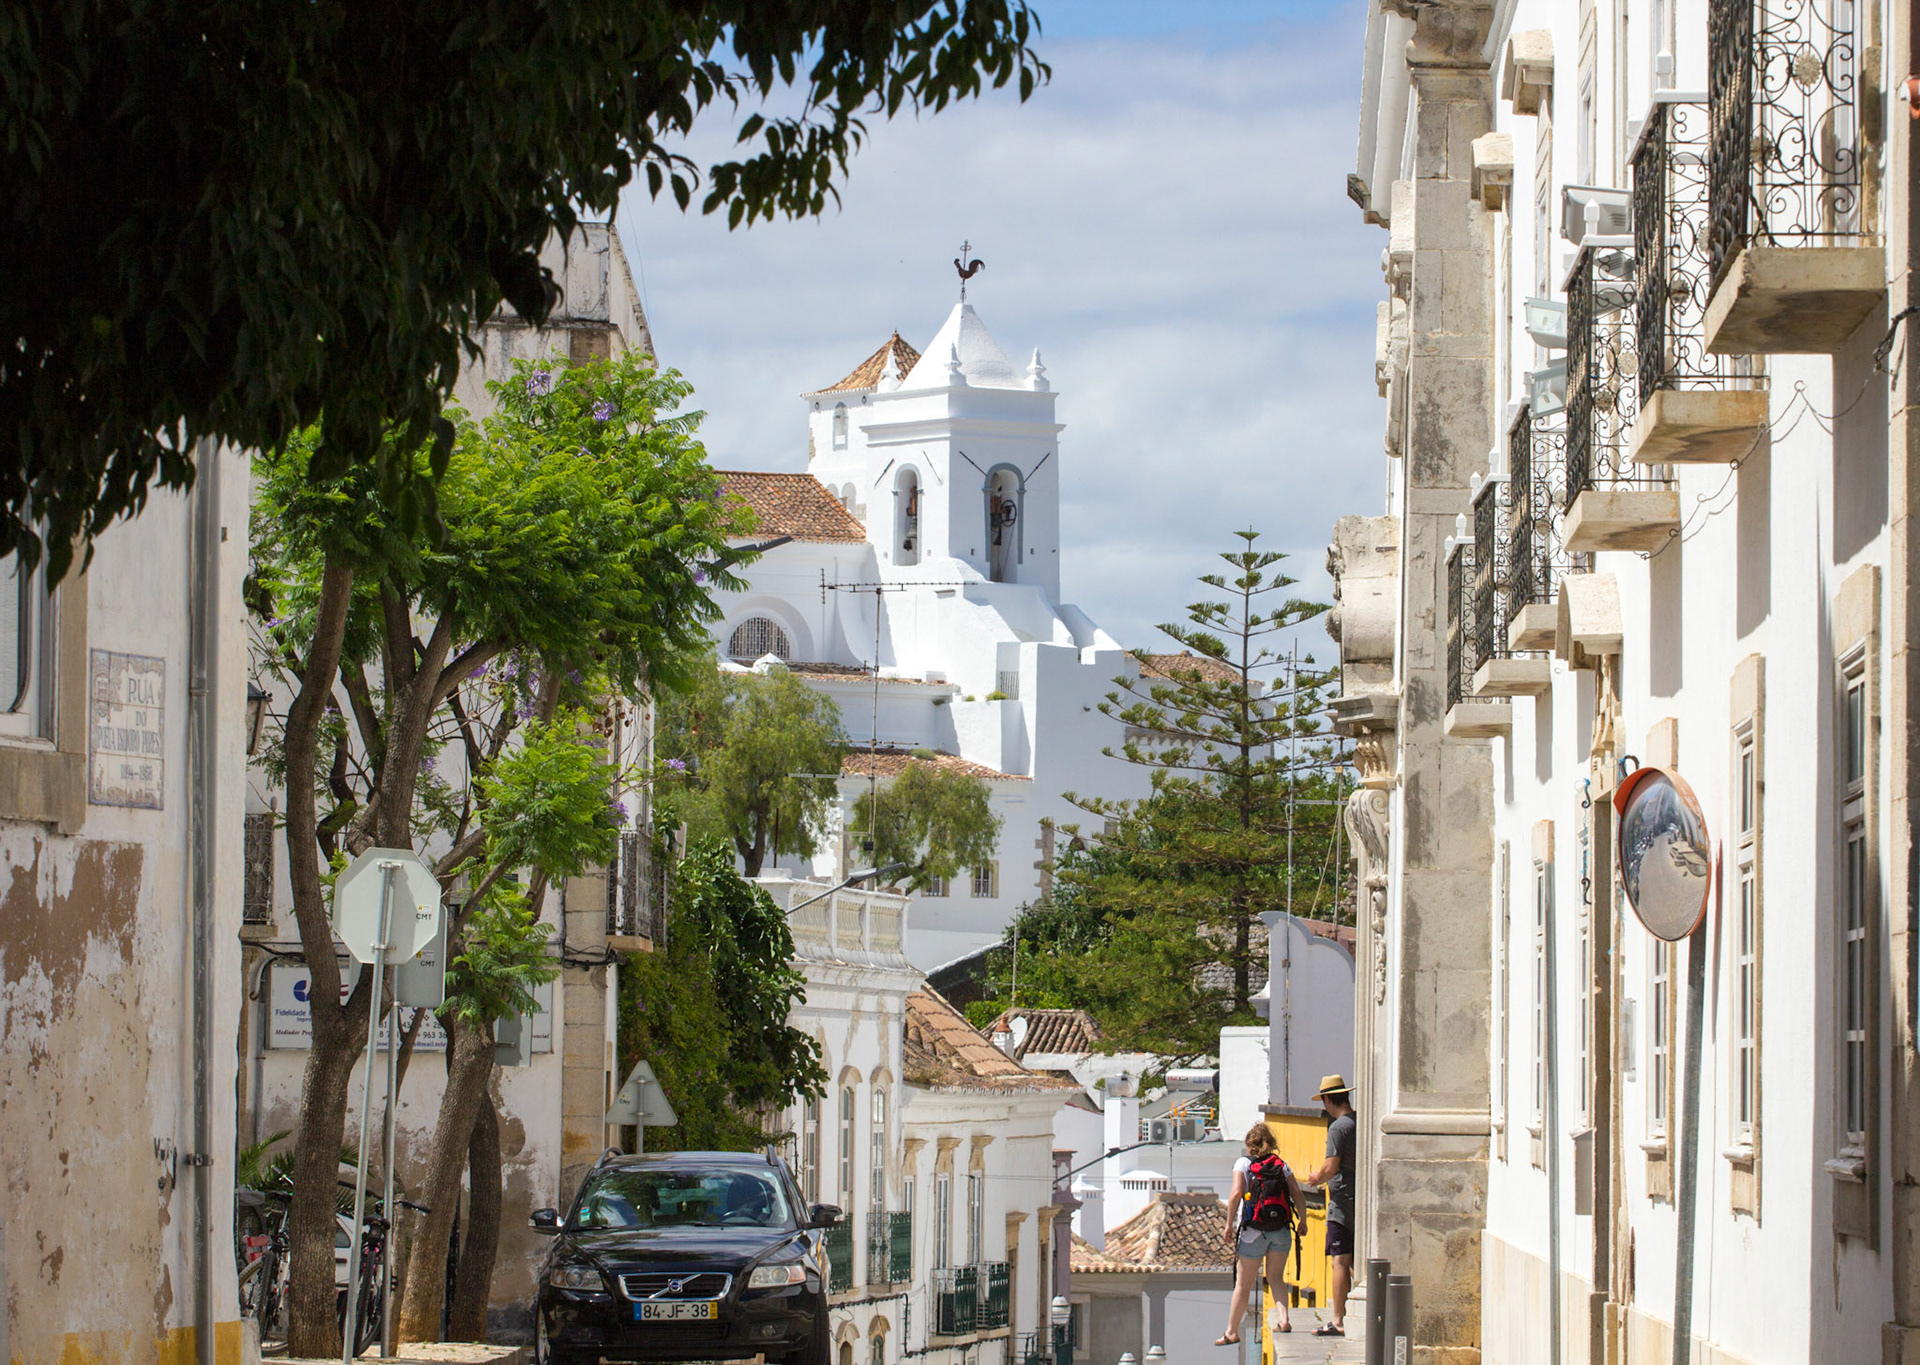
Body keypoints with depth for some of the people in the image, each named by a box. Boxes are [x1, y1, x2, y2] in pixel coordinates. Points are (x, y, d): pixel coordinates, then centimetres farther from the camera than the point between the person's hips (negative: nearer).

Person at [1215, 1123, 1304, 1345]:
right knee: (1276, 1277, 13)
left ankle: (1232, 1332, 13)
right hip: (1281, 1230, 2)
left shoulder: (1243, 1163, -2)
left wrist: (1229, 1224, -10)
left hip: (1253, 1232, -2)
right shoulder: (1281, 1165, 6)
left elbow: (1236, 1192, -15)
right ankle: (1283, 1317, -10)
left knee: (1243, 1283, 5)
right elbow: (1297, 1195, 1)